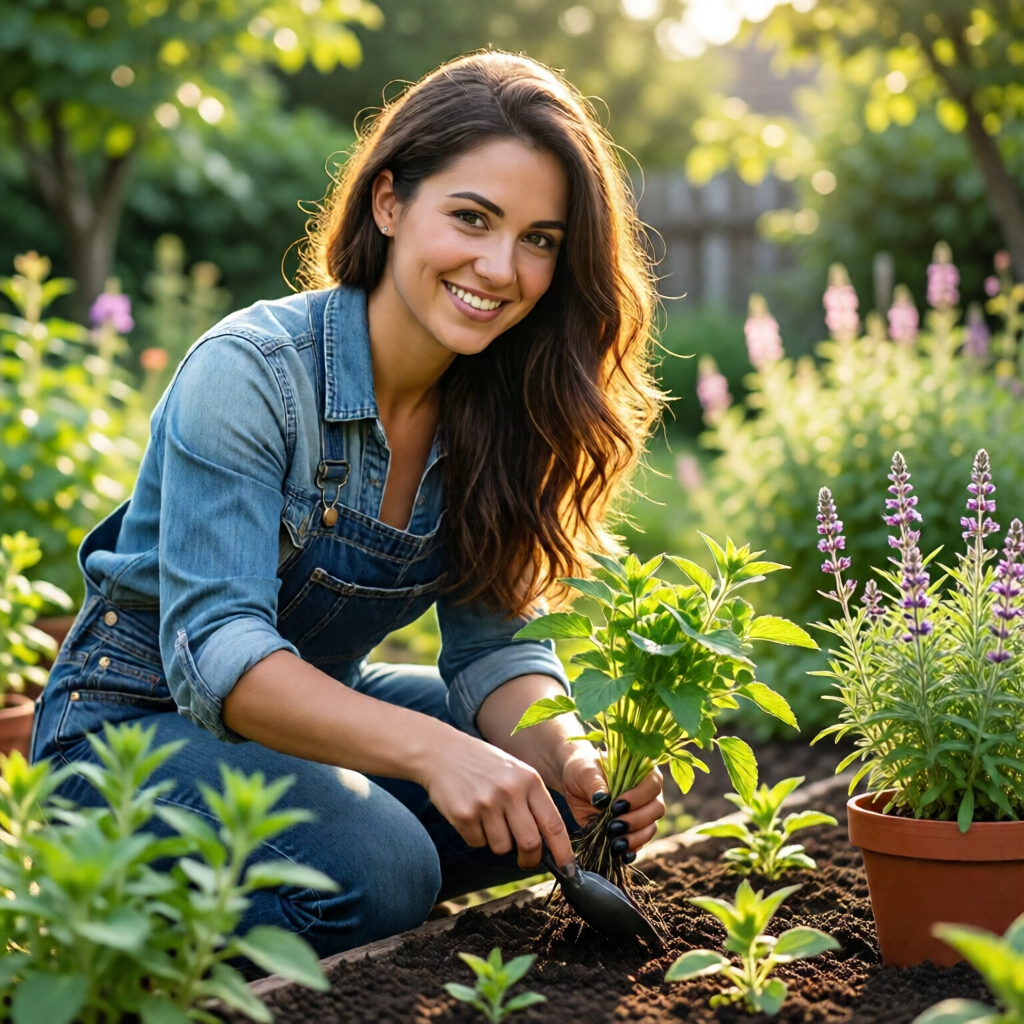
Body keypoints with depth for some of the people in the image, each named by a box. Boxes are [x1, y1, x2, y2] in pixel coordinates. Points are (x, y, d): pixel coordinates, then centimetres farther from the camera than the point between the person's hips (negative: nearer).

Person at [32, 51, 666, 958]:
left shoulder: (495, 406, -5)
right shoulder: (249, 373, -25)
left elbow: (492, 642, -4)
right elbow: (213, 653, -31)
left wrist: (569, 760, -26)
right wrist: (427, 748, -45)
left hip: (318, 706, 7)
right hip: (139, 722, -7)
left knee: (581, 796, -7)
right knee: (375, 867, -31)